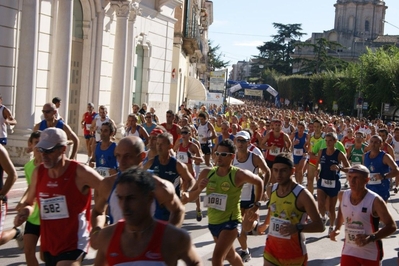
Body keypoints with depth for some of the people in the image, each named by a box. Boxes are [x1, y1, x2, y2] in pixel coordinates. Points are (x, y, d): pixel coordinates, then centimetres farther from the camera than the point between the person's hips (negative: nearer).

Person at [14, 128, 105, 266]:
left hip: (73, 245, -7)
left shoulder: (80, 173, -16)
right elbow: (29, 203, 15)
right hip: (48, 244, 7)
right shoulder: (38, 172, 1)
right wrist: (25, 211, -6)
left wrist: (100, 212, -14)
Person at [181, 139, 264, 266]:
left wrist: (256, 206, 2)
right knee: (229, 255, 26)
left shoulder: (239, 175, -15)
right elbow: (191, 197, 1)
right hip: (213, 222, 6)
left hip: (231, 222, -6)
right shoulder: (207, 173, -4)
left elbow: (259, 182, 3)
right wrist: (199, 189, -21)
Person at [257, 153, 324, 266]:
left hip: (294, 252, -5)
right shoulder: (272, 189, 0)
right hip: (271, 248, 5)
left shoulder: (302, 195, -20)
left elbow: (319, 226, -22)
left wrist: (298, 228, -36)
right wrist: (265, 225, 24)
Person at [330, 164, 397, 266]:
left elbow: (391, 226, -19)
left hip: (371, 253, -3)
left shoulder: (375, 201, -21)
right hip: (349, 251, 4)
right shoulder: (343, 195, -5)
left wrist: (371, 238, -32)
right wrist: (337, 229, 3)